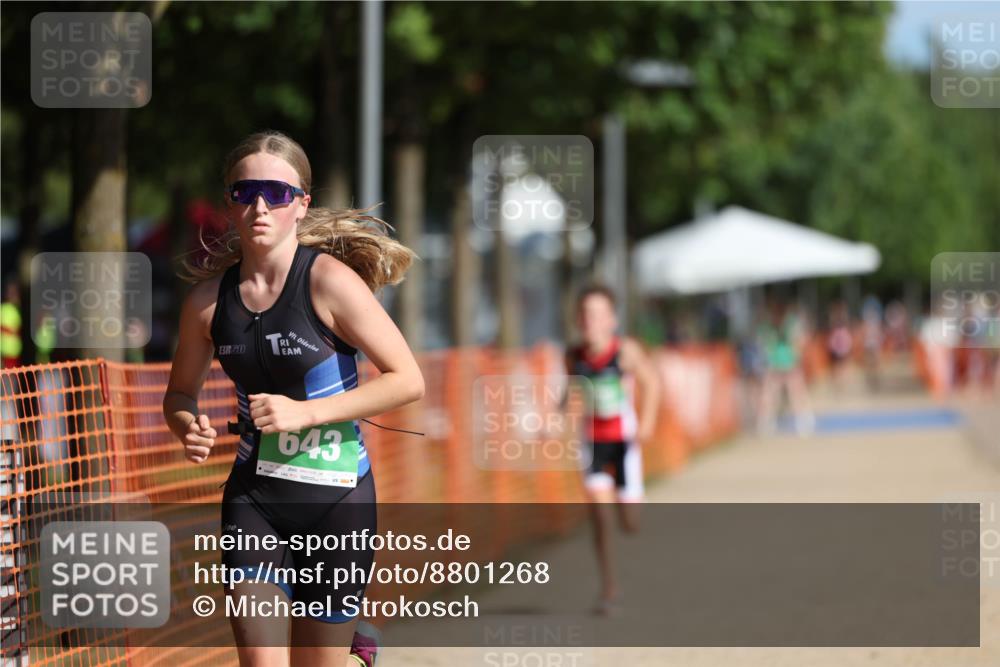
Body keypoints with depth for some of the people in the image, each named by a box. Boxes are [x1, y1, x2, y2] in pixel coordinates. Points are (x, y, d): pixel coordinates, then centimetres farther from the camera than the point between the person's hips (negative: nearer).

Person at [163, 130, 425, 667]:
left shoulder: (330, 281, -12)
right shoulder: (208, 298, 1)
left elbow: (408, 380, -13)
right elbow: (181, 391, 16)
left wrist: (306, 411, -19)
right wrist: (188, 427, -7)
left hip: (336, 500, -3)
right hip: (253, 499, 3)